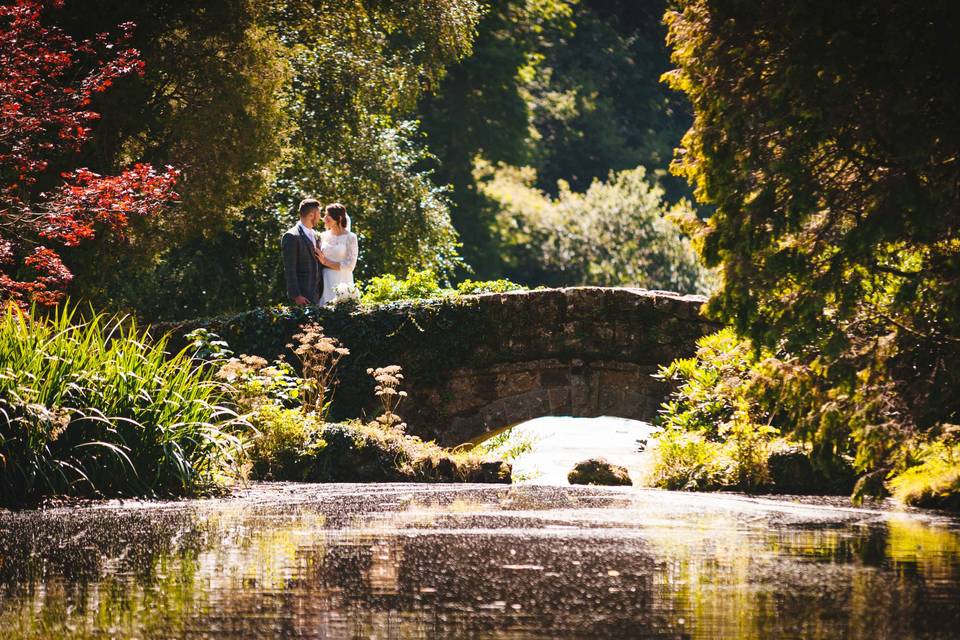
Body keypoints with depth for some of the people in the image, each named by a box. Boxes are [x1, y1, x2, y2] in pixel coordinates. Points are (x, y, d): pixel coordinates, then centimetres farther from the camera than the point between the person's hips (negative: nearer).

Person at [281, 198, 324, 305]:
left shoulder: (314, 235, 16)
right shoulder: (291, 237, -10)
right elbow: (289, 270, -13)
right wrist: (296, 296, -17)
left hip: (317, 294, 8)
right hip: (303, 295, -8)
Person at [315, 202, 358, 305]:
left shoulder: (350, 237, -4)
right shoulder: (323, 236, 9)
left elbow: (350, 266, -10)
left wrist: (326, 262, -11)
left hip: (342, 282, -4)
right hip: (326, 281, 4)